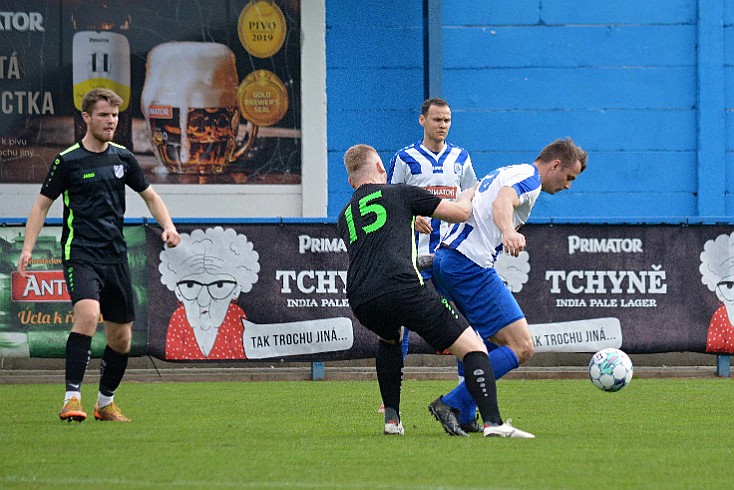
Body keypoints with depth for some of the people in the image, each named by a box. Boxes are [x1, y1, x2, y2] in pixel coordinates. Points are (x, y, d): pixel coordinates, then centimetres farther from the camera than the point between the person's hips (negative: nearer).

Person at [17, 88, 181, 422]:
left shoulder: (123, 158, 9)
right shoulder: (67, 161, -3)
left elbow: (150, 196, 22)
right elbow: (42, 205, 3)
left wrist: (167, 226, 4)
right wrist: (27, 248, -8)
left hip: (116, 257, 5)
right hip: (80, 254, -5)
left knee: (121, 338, 7)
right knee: (88, 314, -29)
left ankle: (105, 403, 27)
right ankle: (72, 398, -29)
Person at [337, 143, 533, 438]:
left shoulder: (344, 217, 29)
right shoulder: (399, 193, 15)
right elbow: (460, 212, 16)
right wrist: (467, 196, 40)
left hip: (361, 303, 5)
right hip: (403, 288, -5)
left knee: (389, 339, 40)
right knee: (472, 347, -1)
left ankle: (392, 419, 29)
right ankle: (492, 422, -22)